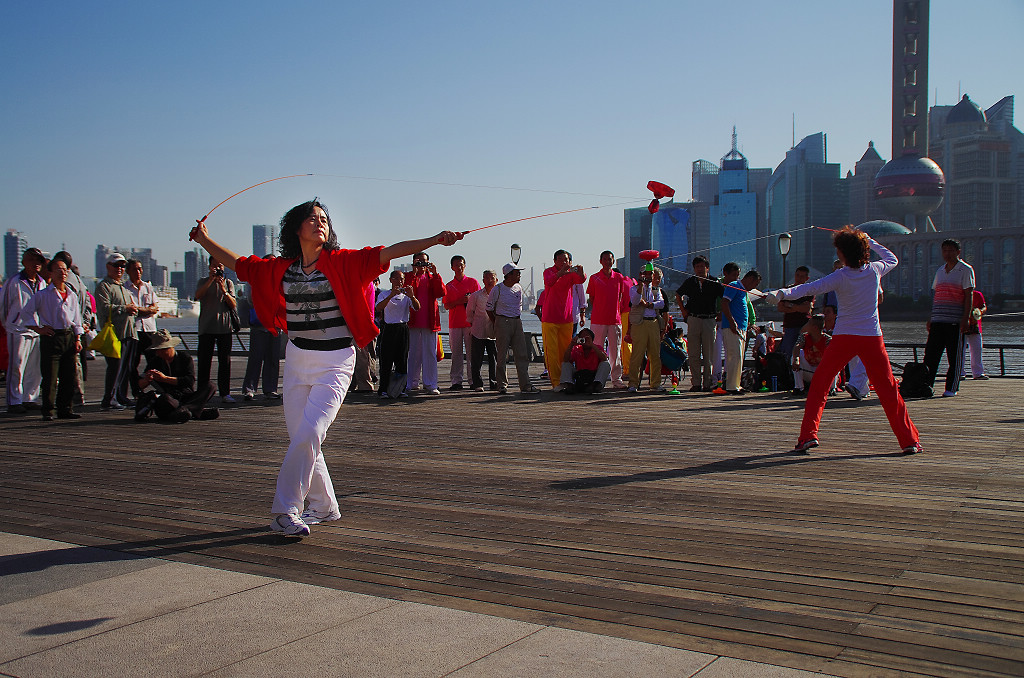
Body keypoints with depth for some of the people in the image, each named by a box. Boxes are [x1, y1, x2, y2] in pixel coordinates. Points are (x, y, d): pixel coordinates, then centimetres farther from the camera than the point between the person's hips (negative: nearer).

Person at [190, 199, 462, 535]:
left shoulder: (342, 262, -6)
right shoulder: (280, 268, 5)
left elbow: (388, 253, -15)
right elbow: (236, 262, 19)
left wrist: (435, 240, -24)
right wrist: (204, 239, 22)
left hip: (335, 362, -5)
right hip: (296, 360, 5)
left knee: (309, 434, -15)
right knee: (299, 438, 9)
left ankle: (286, 512, -6)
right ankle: (324, 507, 25)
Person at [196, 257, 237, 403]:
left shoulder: (228, 283, 13)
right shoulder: (204, 282, 11)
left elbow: (234, 305, 3)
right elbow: (198, 295, -10)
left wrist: (224, 290, -11)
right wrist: (211, 279, -16)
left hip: (224, 327, 1)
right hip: (206, 327, -1)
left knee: (225, 361, -1)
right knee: (204, 361, -2)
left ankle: (225, 393, 2)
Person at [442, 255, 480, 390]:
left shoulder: (473, 282, 8)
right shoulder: (449, 286, 12)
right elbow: (446, 305, 7)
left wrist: (470, 300, -12)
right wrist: (458, 302, -10)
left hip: (471, 322, -2)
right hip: (454, 323, 2)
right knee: (456, 353, 1)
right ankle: (456, 381, 3)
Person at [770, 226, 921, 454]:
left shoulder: (840, 277, -9)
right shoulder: (874, 270, 1)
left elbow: (811, 288, -24)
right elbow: (893, 259, 24)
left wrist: (783, 293, -32)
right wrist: (870, 242, 27)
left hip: (844, 337, -3)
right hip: (872, 337, 3)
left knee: (819, 386, 7)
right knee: (888, 389, 8)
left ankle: (808, 435, -2)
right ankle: (909, 440, 9)